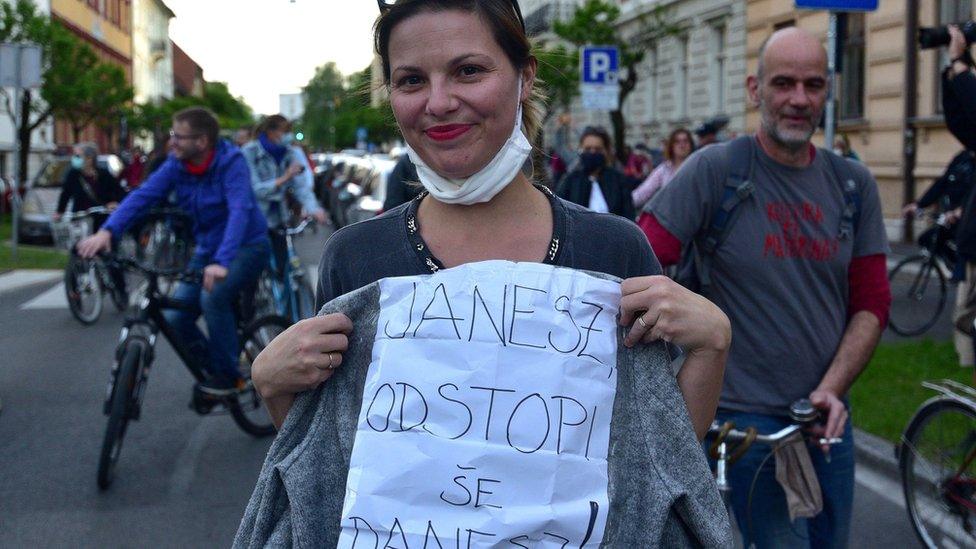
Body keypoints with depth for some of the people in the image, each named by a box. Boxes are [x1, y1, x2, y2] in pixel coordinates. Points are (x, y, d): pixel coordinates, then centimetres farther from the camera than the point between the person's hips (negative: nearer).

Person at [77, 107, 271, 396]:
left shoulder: (231, 161, -22)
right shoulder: (176, 164, -6)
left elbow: (240, 210, -35)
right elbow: (143, 195, -17)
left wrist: (221, 262, -48)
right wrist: (107, 231, -34)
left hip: (246, 245, -6)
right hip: (207, 249, 6)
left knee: (213, 296, -31)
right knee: (176, 318, -7)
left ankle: (229, 376, -12)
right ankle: (212, 371, 18)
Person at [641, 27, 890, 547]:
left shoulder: (854, 183, 4)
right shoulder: (714, 169, -10)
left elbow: (871, 302, 5)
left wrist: (832, 389, -7)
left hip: (827, 419, 6)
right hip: (744, 418, -5)